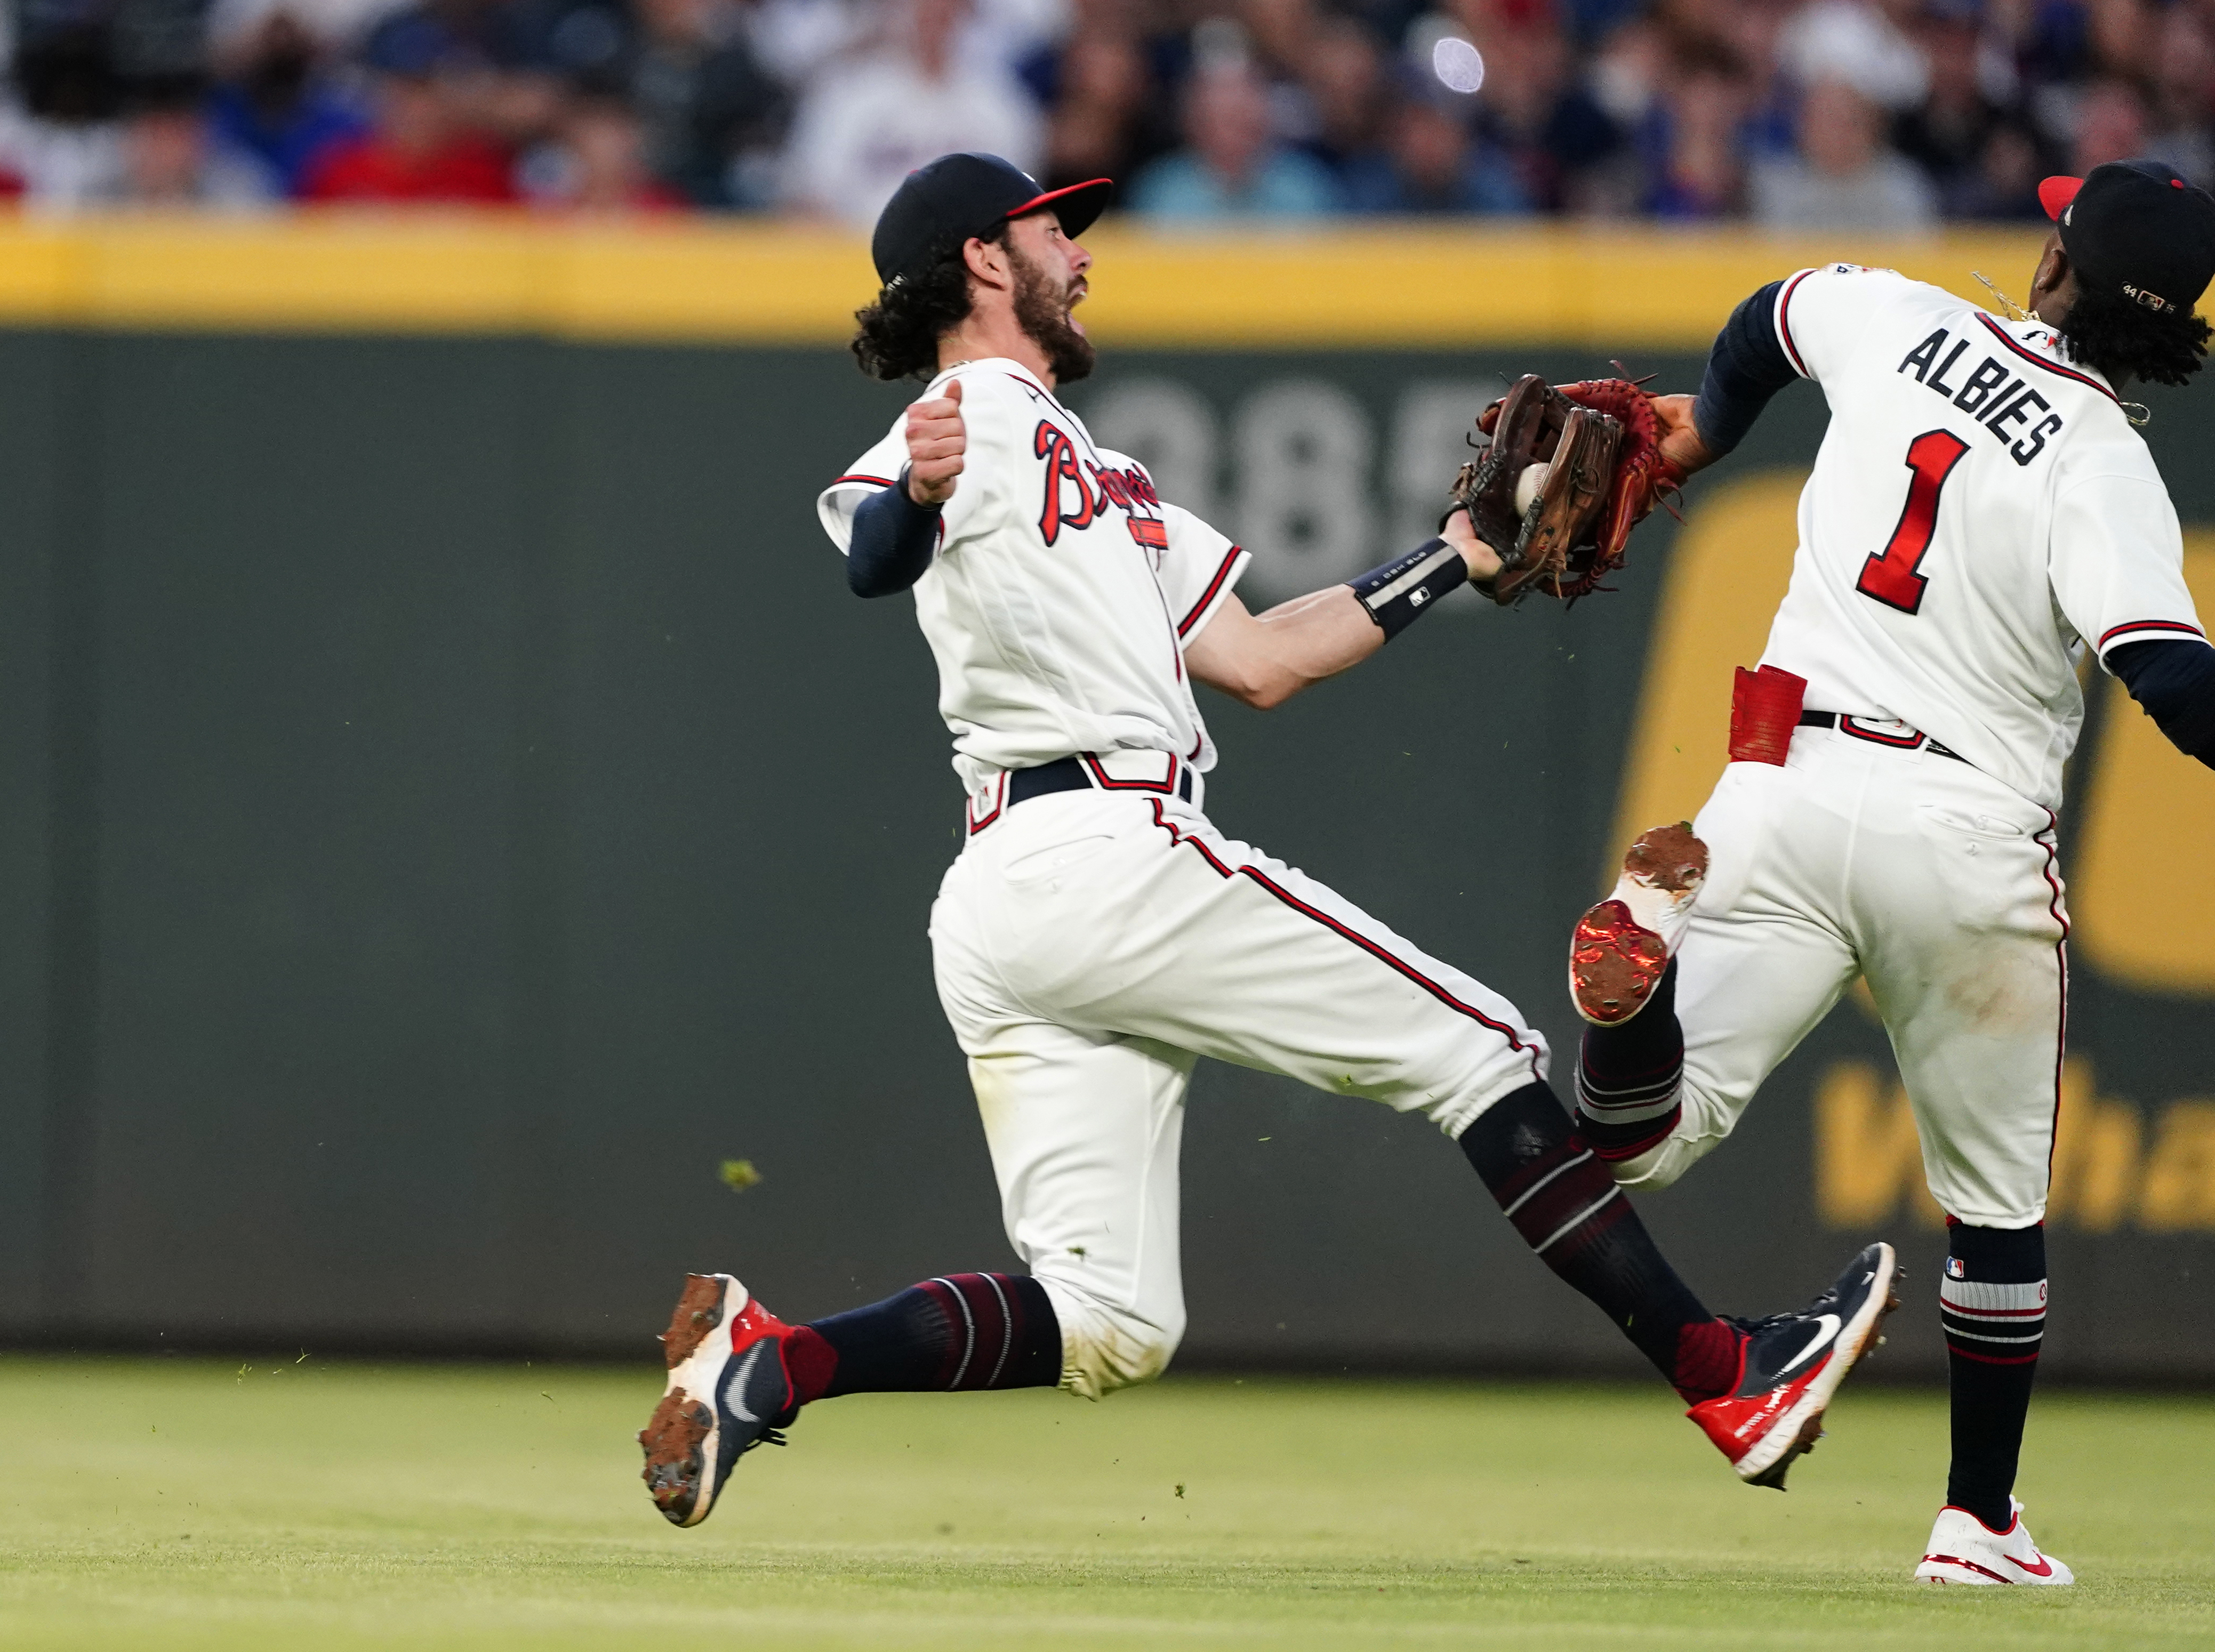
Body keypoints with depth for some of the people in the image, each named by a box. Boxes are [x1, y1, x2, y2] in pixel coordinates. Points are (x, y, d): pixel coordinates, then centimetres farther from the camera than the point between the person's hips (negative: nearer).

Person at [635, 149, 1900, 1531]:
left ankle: (768, 1366, -16)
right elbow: (870, 559, -24)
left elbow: (1256, 662, 26)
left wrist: (1457, 559, 25)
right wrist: (915, 496, -48)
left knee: (1106, 1326, 0)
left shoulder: (1097, 471, 30)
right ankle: (1725, 1378, 0)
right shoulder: (974, 423, -1)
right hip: (1110, 854, -10)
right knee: (1488, 1055, -1)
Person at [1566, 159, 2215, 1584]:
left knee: (1640, 1142, -3)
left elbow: (1767, 321, 27)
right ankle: (1980, 1523, 19)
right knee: (1998, 1202, 17)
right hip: (1968, 828, -3)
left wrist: (1700, 435, 47)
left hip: (1789, 786, 3)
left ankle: (1644, 971, -35)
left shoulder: (1897, 320, 4)